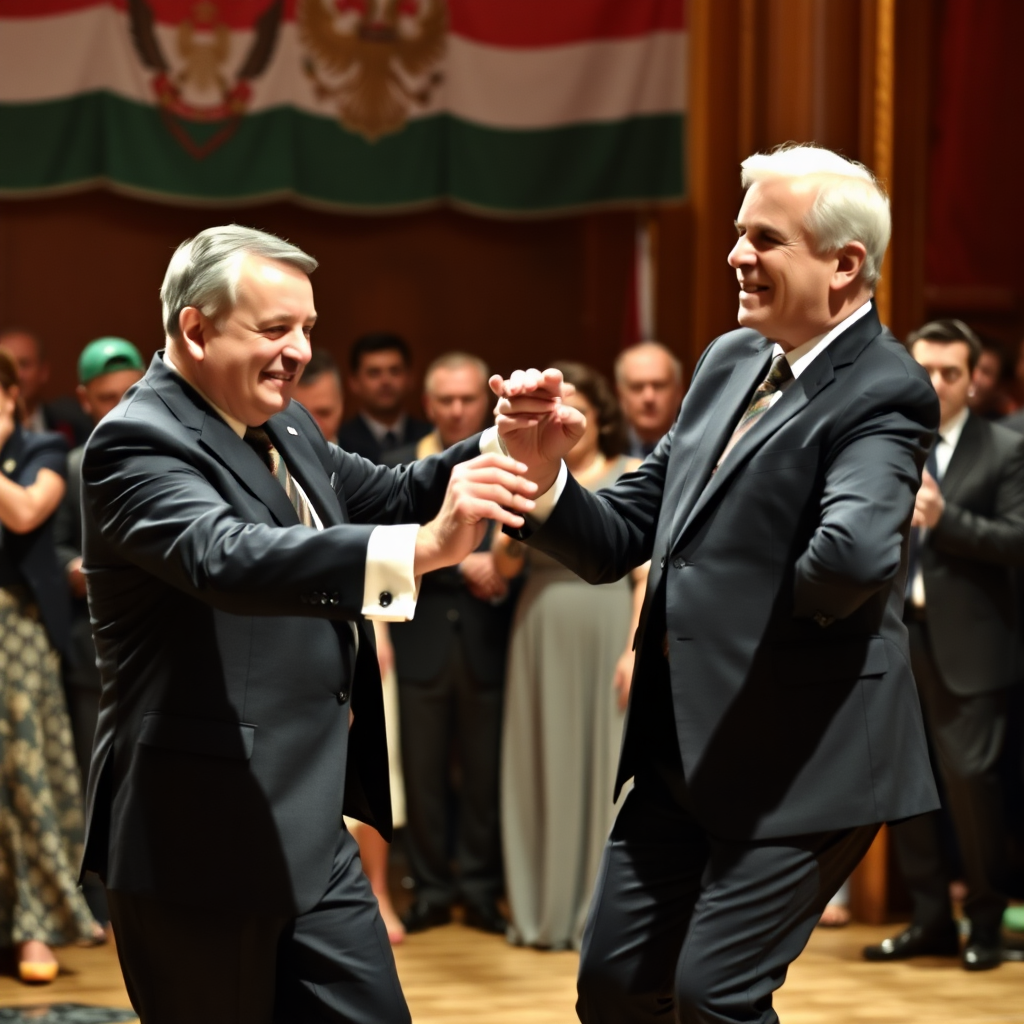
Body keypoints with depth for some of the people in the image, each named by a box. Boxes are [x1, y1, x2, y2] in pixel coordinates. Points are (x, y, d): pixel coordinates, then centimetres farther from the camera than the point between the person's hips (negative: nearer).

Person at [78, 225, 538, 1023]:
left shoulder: (281, 426, 12)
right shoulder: (139, 443, -17)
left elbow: (386, 497, 18)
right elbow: (229, 558, -35)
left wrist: (505, 450, -3)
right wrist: (422, 549, -47)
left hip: (309, 832, 9)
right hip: (204, 843, -9)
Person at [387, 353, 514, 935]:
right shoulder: (400, 468, 5)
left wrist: (500, 574, -17)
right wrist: (464, 565, -15)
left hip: (488, 644, 0)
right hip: (421, 642, 0)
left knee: (486, 773, 4)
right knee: (422, 772, 3)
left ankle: (481, 889, 15)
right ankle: (432, 888, 14)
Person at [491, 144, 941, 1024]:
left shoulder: (883, 393, -15)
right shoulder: (730, 362, 10)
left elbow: (854, 553, -35)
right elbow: (617, 543, 10)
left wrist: (769, 614, -15)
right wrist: (546, 472, -9)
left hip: (800, 754, -8)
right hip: (687, 750, 8)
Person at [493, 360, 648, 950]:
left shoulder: (633, 478, 1)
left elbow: (647, 572, -4)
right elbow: (505, 564, 3)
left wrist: (635, 648, -13)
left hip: (607, 635, -3)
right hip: (543, 636, 3)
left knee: (608, 768, -1)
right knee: (544, 766, 5)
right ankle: (545, 909, 13)